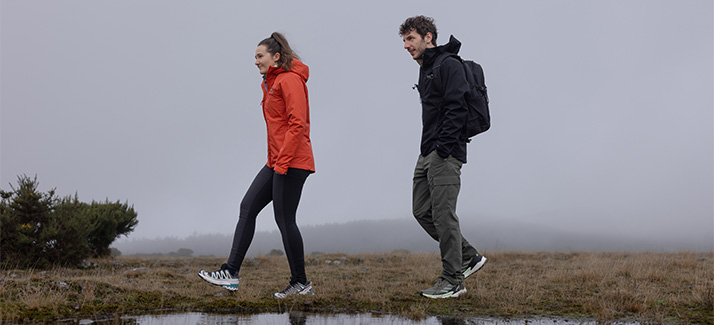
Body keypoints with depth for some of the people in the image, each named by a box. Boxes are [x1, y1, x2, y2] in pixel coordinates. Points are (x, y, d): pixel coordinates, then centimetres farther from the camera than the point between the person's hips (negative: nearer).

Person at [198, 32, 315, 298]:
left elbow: (297, 124, -19)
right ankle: (231, 272, 1)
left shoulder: (290, 80, -11)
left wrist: (283, 162, -21)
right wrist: (275, 161, 17)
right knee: (248, 207, 2)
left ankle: (301, 283, 7)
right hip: (276, 162, 10)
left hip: (292, 162, -10)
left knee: (284, 219, -5)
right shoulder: (271, 83, 20)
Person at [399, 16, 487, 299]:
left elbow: (456, 109, -18)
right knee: (422, 211, 9)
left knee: (443, 215, -8)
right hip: (427, 155, 10)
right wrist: (430, 150, 14)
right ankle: (469, 257, 19)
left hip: (446, 154, -10)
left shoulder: (449, 65, -8)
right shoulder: (425, 71, 21)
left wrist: (443, 148, -22)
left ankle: (453, 281, 1)